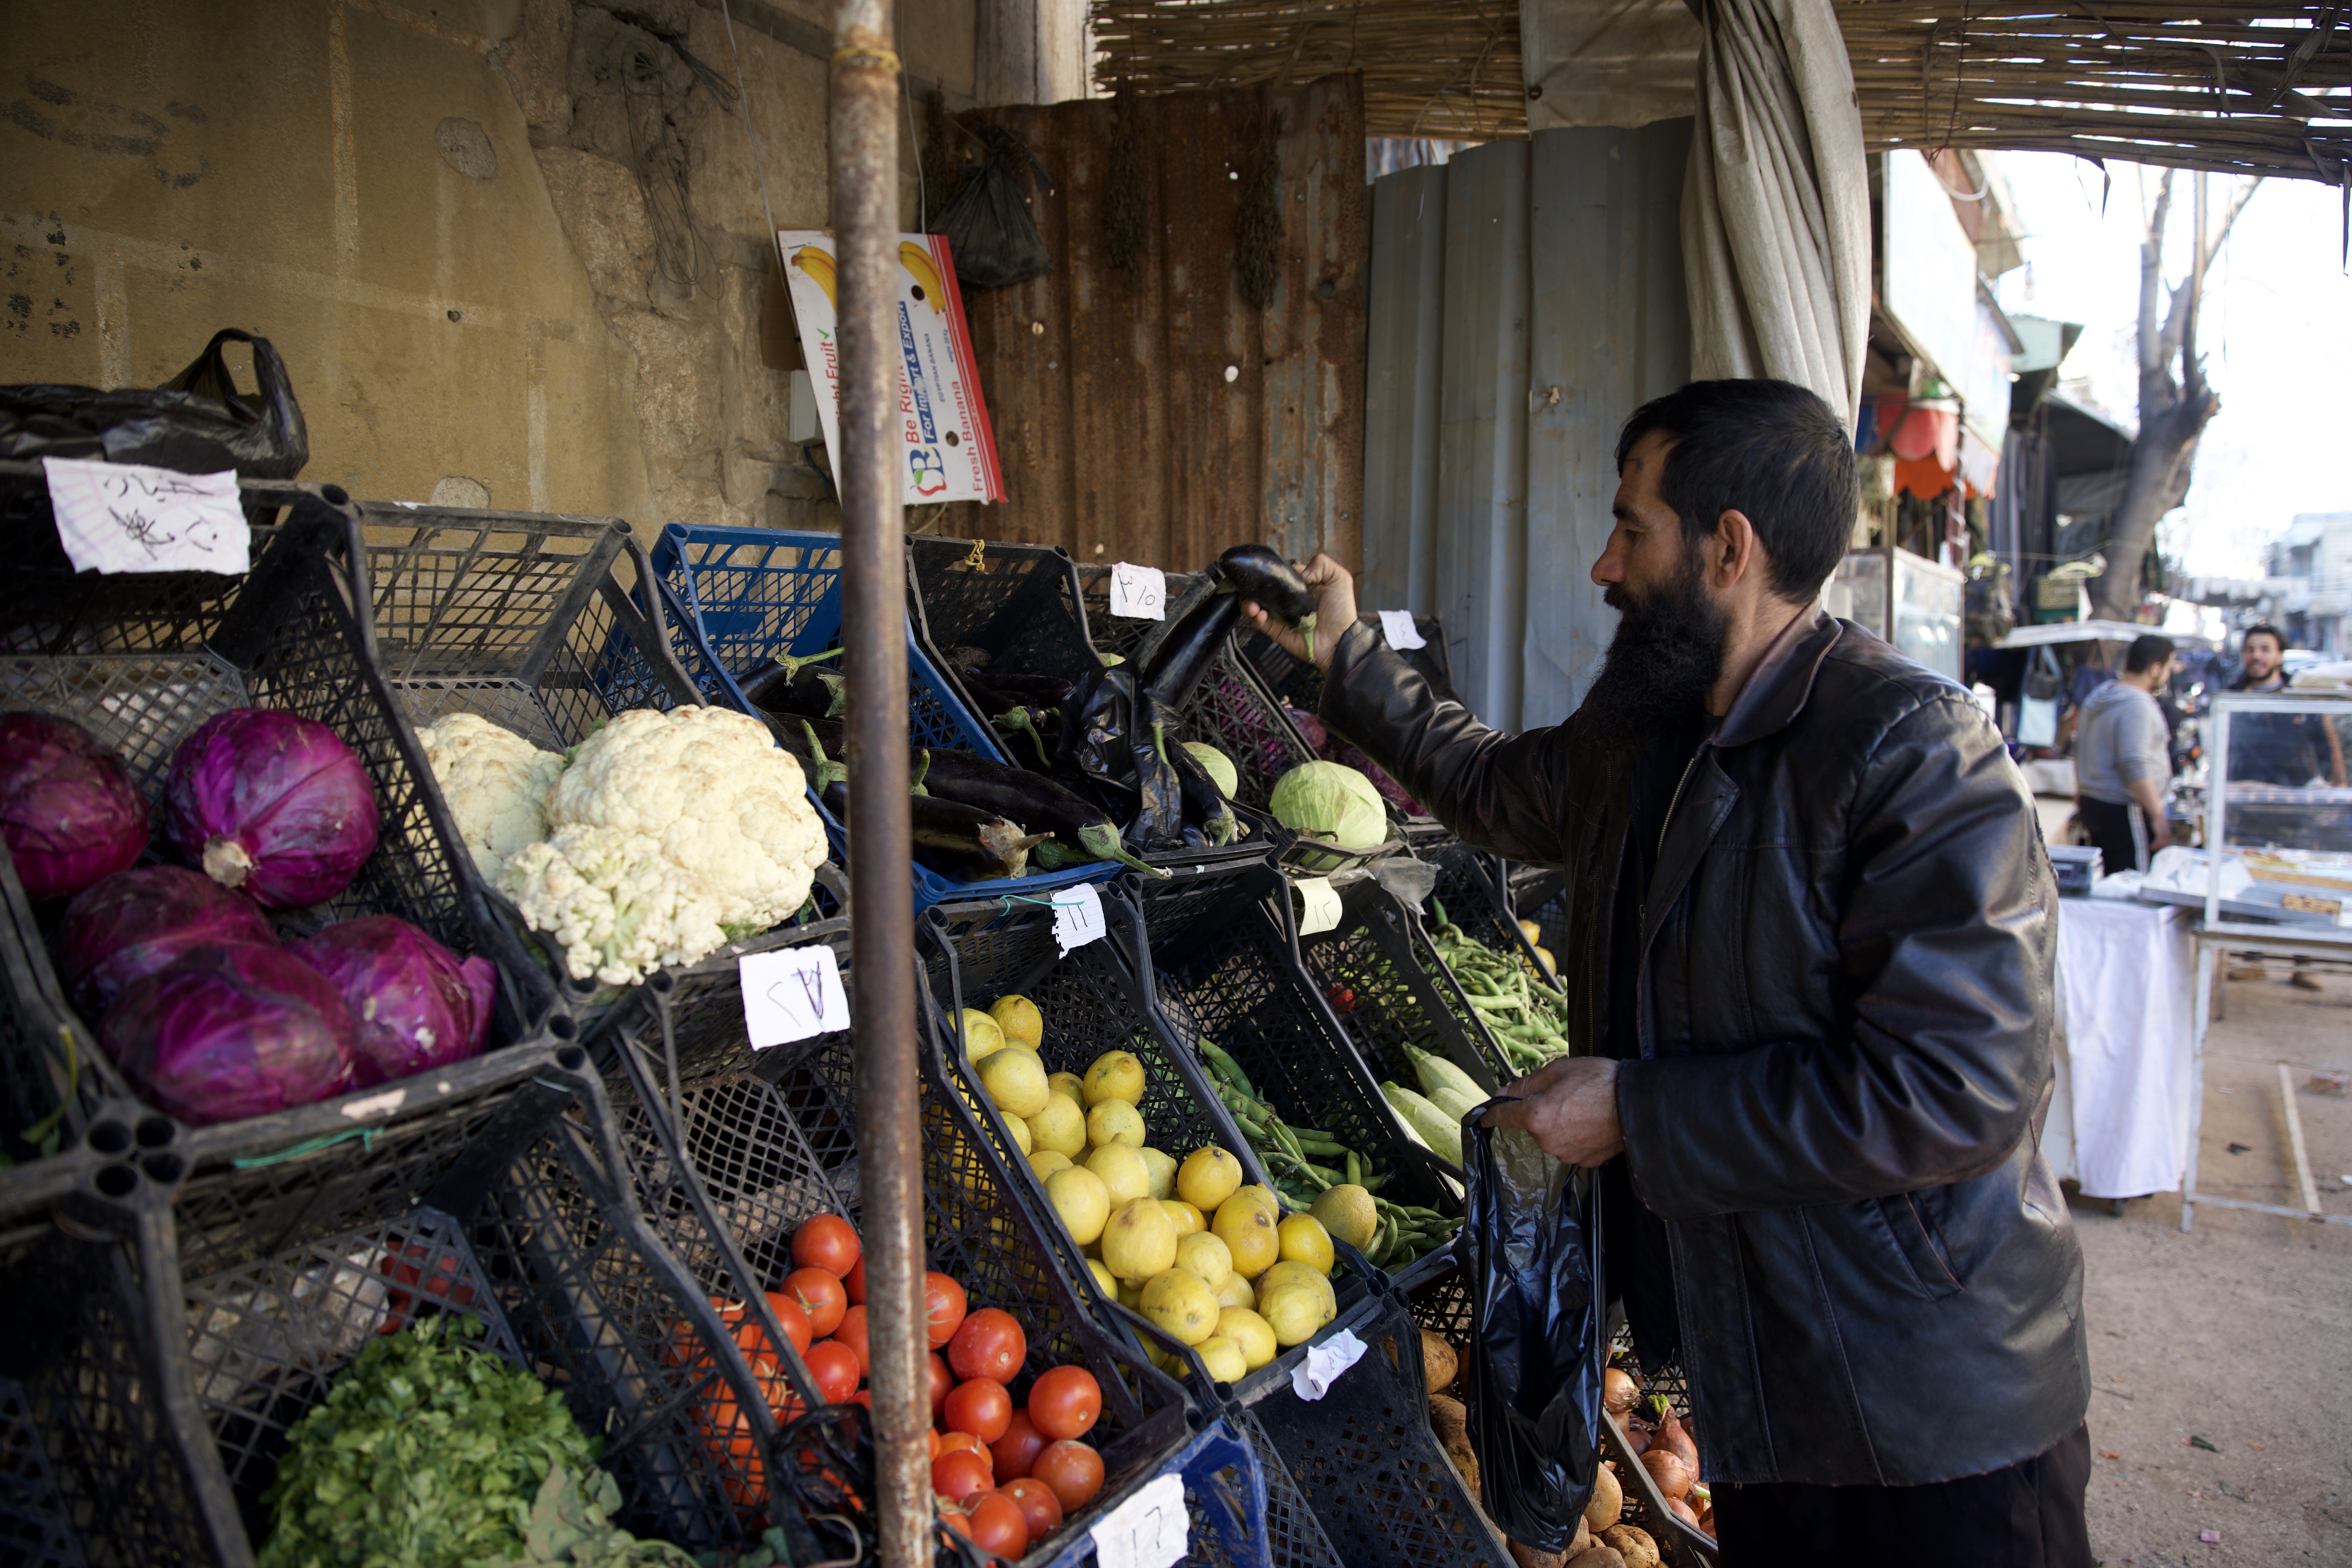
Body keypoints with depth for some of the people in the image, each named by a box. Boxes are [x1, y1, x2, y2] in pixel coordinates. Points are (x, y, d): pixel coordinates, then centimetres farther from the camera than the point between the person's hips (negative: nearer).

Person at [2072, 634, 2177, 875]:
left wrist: (2081, 795, 35)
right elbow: (2135, 765, -24)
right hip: (2124, 811, -9)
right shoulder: (2138, 705, -16)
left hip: (2092, 803, 9)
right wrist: (2158, 816, -20)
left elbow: (2079, 749, 24)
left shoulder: (2098, 696, 13)